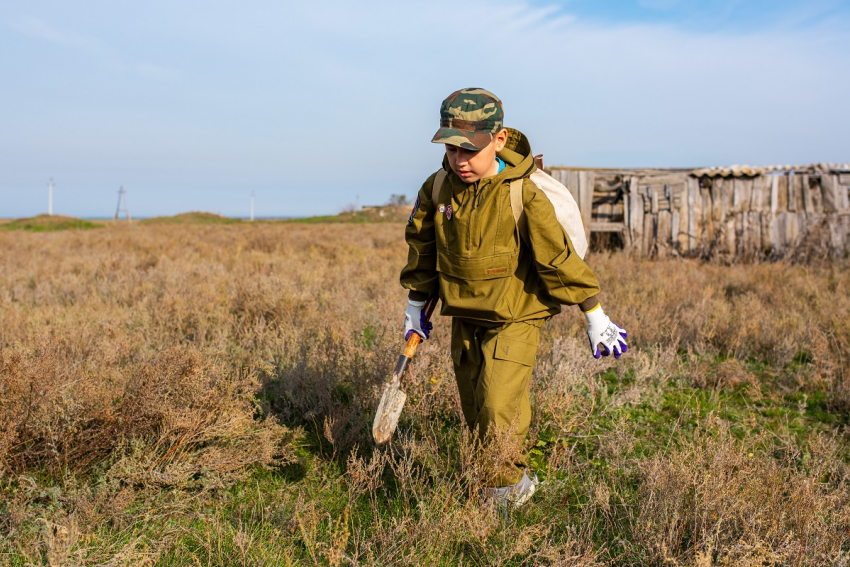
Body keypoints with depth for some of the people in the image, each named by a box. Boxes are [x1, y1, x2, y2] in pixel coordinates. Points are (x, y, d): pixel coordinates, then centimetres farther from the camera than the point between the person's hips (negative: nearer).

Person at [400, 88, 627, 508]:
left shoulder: (523, 196, -20)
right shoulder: (437, 189, -7)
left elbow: (558, 257, -14)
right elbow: (421, 247, 8)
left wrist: (596, 318, -8)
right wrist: (415, 305, 14)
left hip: (514, 319, -5)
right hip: (465, 318, 6)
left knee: (500, 408, -11)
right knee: (474, 410, 13)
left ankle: (505, 488, 13)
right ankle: (516, 479, 33)